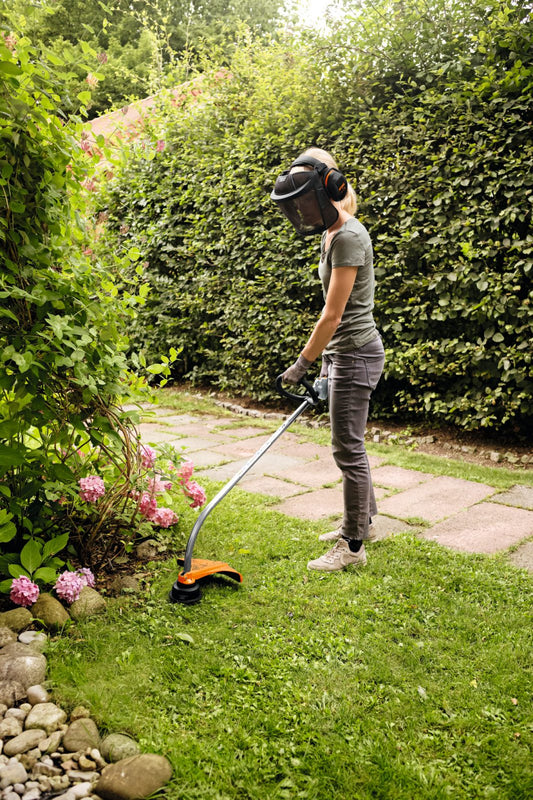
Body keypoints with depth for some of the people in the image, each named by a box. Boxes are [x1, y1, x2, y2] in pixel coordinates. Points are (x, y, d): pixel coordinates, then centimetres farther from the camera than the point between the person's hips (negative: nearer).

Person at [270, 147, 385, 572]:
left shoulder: (348, 237, -19)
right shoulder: (333, 232, 12)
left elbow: (332, 315, -21)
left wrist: (302, 363, -16)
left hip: (355, 354, -10)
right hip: (345, 352, 10)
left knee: (348, 448, -3)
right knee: (350, 442, 18)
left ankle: (353, 546, 8)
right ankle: (362, 522, 33)